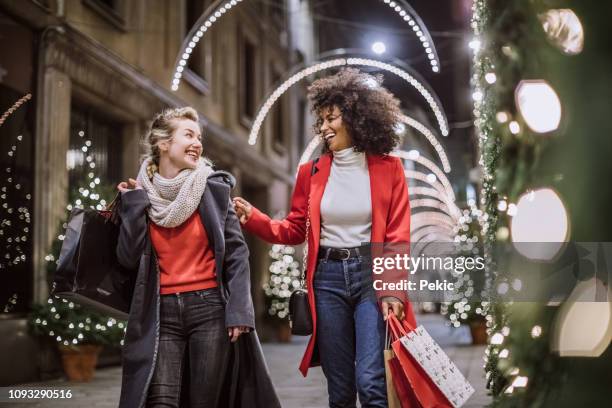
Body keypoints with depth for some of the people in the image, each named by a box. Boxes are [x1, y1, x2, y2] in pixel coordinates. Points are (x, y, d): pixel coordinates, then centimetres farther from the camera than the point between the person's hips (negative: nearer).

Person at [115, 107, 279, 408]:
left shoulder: (212, 186, 0)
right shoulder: (142, 193, 5)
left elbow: (236, 252, -2)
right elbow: (128, 258, -1)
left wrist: (238, 311, -9)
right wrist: (133, 204, -4)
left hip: (210, 307, -1)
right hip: (162, 312, 1)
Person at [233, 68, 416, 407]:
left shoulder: (388, 168, 0)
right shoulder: (312, 172, 7)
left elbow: (398, 237, -3)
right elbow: (295, 230, 10)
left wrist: (392, 290, -13)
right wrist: (252, 217, -6)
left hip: (371, 274, -3)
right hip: (327, 278, 3)